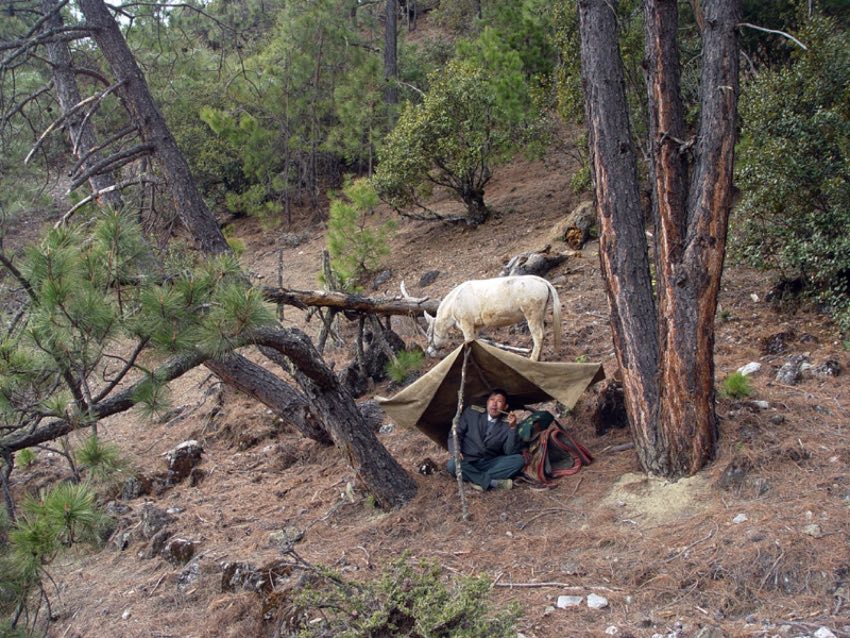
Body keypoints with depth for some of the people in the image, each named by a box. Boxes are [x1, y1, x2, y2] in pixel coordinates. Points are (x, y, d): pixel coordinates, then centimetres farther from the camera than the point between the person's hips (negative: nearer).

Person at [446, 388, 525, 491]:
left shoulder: (506, 424, -1)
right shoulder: (472, 413, 1)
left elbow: (510, 452, -12)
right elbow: (456, 434, 3)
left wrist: (512, 428, -22)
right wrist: (456, 452, -16)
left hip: (491, 465, 1)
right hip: (468, 463, -1)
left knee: (518, 460, -22)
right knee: (453, 465, -34)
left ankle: (479, 480, -28)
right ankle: (493, 482, -34)